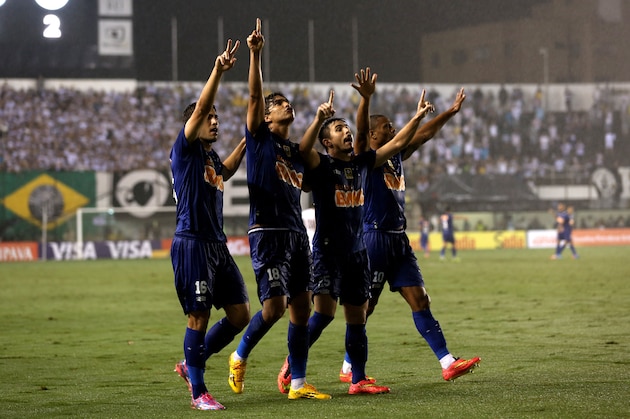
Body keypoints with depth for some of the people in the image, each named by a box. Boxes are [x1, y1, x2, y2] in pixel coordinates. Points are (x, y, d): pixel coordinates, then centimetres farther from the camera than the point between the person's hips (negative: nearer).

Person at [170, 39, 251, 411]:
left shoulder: (212, 155, 17)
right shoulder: (185, 150, -5)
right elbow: (200, 108, -18)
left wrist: (244, 145, 34)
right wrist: (218, 71, -26)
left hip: (218, 246, 8)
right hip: (192, 244, -8)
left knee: (240, 314, 6)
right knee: (199, 318, -5)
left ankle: (191, 363, 23)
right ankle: (198, 392, 4)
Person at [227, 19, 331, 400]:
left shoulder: (296, 151, 19)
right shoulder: (260, 140, 2)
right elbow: (254, 96, -10)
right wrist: (255, 54, -20)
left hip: (297, 233, 7)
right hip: (268, 234, -6)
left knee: (301, 308, 3)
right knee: (274, 306, -13)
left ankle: (299, 383, 7)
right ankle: (240, 356, 12)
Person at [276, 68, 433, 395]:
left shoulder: (360, 163, 9)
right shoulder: (320, 166, -7)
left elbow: (396, 144, 15)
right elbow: (303, 149, -29)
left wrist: (417, 117, 9)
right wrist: (320, 117, -35)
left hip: (356, 252, 6)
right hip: (327, 251, -6)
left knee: (357, 318, 7)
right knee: (324, 312, -15)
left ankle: (358, 380, 14)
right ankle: (291, 366, 2)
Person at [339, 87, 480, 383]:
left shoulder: (396, 157, 15)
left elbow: (423, 135, 24)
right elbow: (359, 136, -27)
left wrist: (450, 112, 23)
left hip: (399, 240, 7)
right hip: (374, 238, -7)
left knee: (420, 300, 1)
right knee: (364, 306, -1)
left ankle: (447, 363, -4)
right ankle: (348, 368, 10)